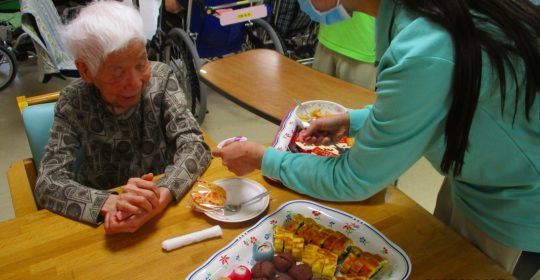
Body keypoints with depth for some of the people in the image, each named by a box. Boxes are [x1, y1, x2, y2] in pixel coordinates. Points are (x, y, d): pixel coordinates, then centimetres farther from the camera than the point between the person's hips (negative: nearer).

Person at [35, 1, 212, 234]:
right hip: (102, 224, 0)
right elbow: (48, 184, -17)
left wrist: (161, 196, -35)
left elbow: (195, 146, -17)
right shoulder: (74, 102, -12)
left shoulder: (160, 78, -11)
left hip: (167, 210, 0)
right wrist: (111, 204, -36)